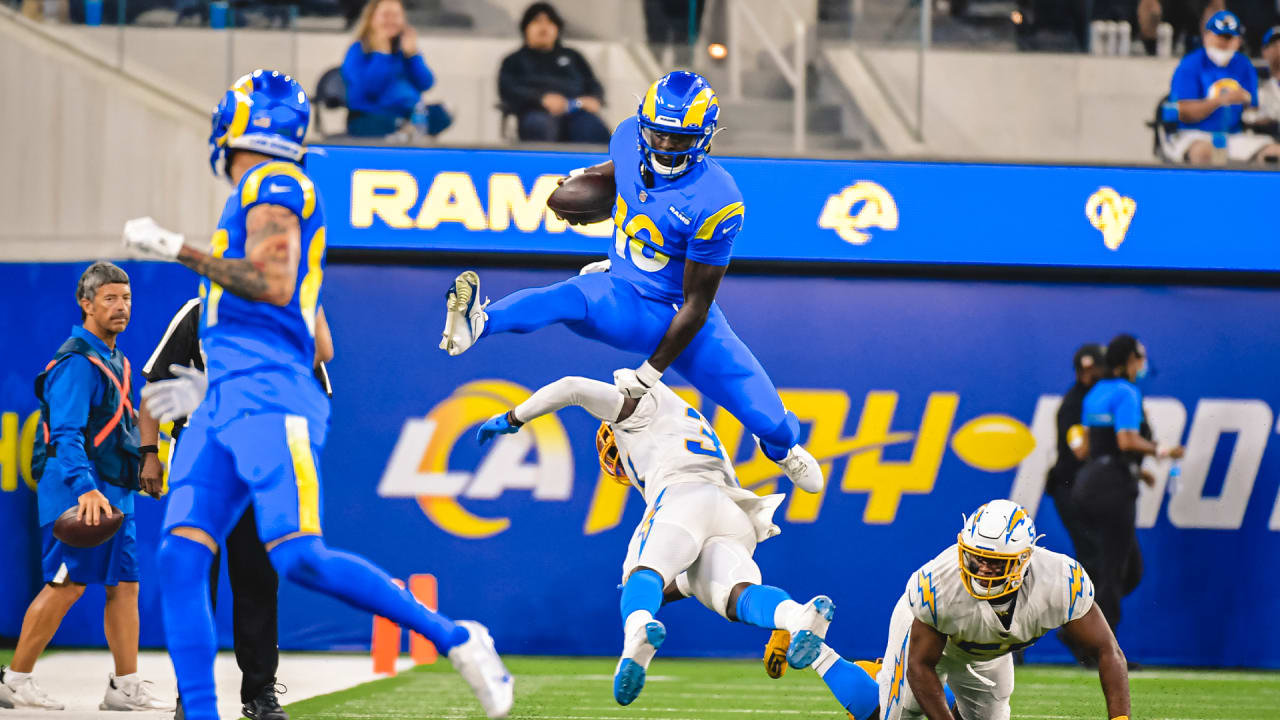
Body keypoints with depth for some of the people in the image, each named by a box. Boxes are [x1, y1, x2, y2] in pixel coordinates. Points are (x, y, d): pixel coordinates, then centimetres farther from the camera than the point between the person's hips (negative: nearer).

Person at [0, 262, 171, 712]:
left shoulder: (114, 362, 19)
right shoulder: (77, 363, -12)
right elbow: (65, 434, -23)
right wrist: (85, 488, -35)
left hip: (112, 493, 9)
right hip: (76, 494, -9)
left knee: (124, 585, 5)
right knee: (67, 585, -10)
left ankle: (125, 687, 6)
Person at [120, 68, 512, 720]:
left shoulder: (271, 184, -1)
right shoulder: (268, 194, 28)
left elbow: (273, 284, -16)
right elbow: (312, 342, 31)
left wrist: (176, 249, -10)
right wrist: (207, 385, 35)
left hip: (268, 398, -10)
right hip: (225, 401, 10)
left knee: (300, 558, -21)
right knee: (179, 559, -6)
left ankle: (455, 639, -11)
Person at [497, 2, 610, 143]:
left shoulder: (572, 57, 35)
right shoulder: (514, 61, 27)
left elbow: (594, 86, 25)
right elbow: (507, 90, 8)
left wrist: (593, 99, -3)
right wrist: (542, 98, -13)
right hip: (539, 112, -2)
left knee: (594, 130, -36)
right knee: (539, 126, -42)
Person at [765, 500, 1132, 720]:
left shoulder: (1060, 583, -40)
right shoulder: (939, 585, -43)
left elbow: (1107, 652, -29)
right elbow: (921, 664, -27)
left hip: (986, 655, 4)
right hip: (925, 630, -4)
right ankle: (819, 656, 23)